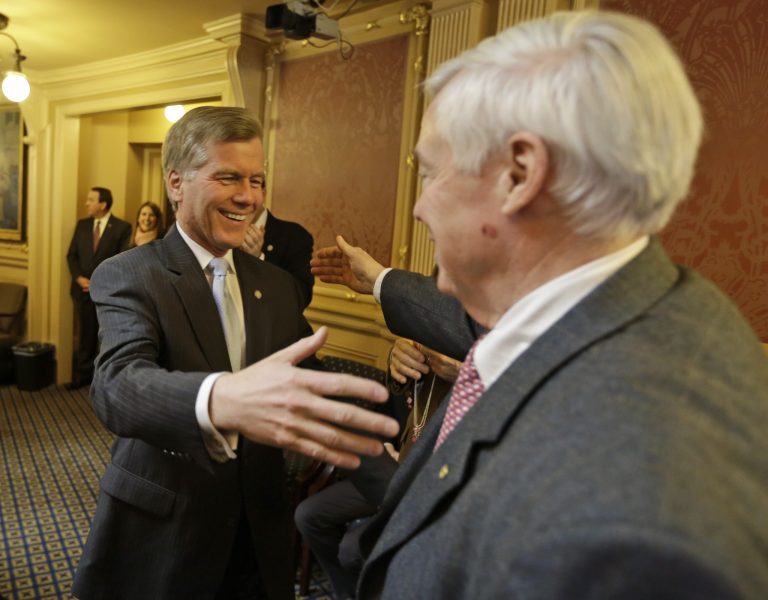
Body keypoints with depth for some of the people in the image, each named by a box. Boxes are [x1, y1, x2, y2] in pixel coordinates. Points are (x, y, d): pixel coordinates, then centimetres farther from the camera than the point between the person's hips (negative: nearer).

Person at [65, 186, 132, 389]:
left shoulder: (122, 227, -6)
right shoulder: (82, 224, 9)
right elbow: (71, 255, 10)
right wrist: (79, 278, -6)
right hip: (84, 289, 4)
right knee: (86, 335, 11)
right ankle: (83, 374, 23)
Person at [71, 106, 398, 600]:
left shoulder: (279, 285, 3)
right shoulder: (127, 277, -13)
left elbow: (305, 377, 5)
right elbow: (117, 385, -30)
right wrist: (220, 399, -52)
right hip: (158, 537, -3)